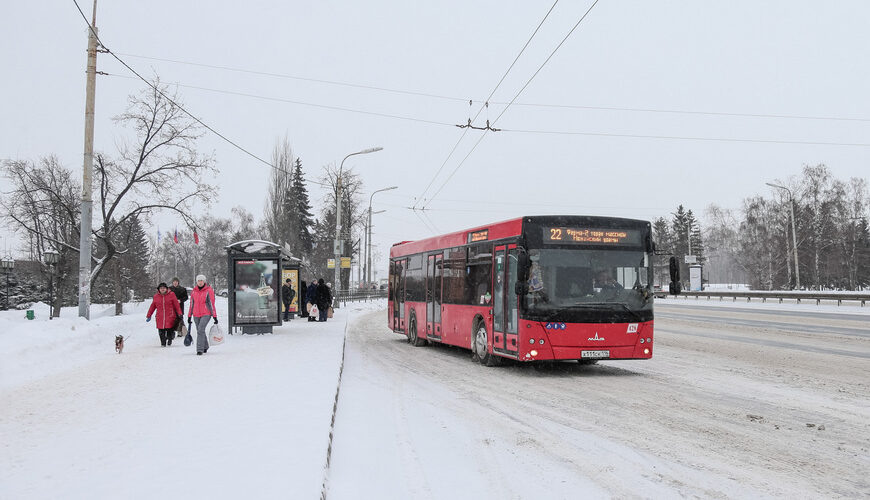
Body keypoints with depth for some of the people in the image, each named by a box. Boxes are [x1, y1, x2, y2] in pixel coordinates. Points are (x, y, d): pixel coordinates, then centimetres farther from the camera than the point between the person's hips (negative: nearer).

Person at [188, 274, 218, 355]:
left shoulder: (209, 290, -5)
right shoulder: (193, 291, 8)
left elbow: (212, 304, -4)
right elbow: (192, 304, 16)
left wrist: (214, 316, -6)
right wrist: (189, 316, 15)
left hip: (206, 314, -5)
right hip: (196, 315, 5)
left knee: (200, 330, -19)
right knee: (200, 331, 12)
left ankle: (200, 349, -17)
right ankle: (205, 347, 31)